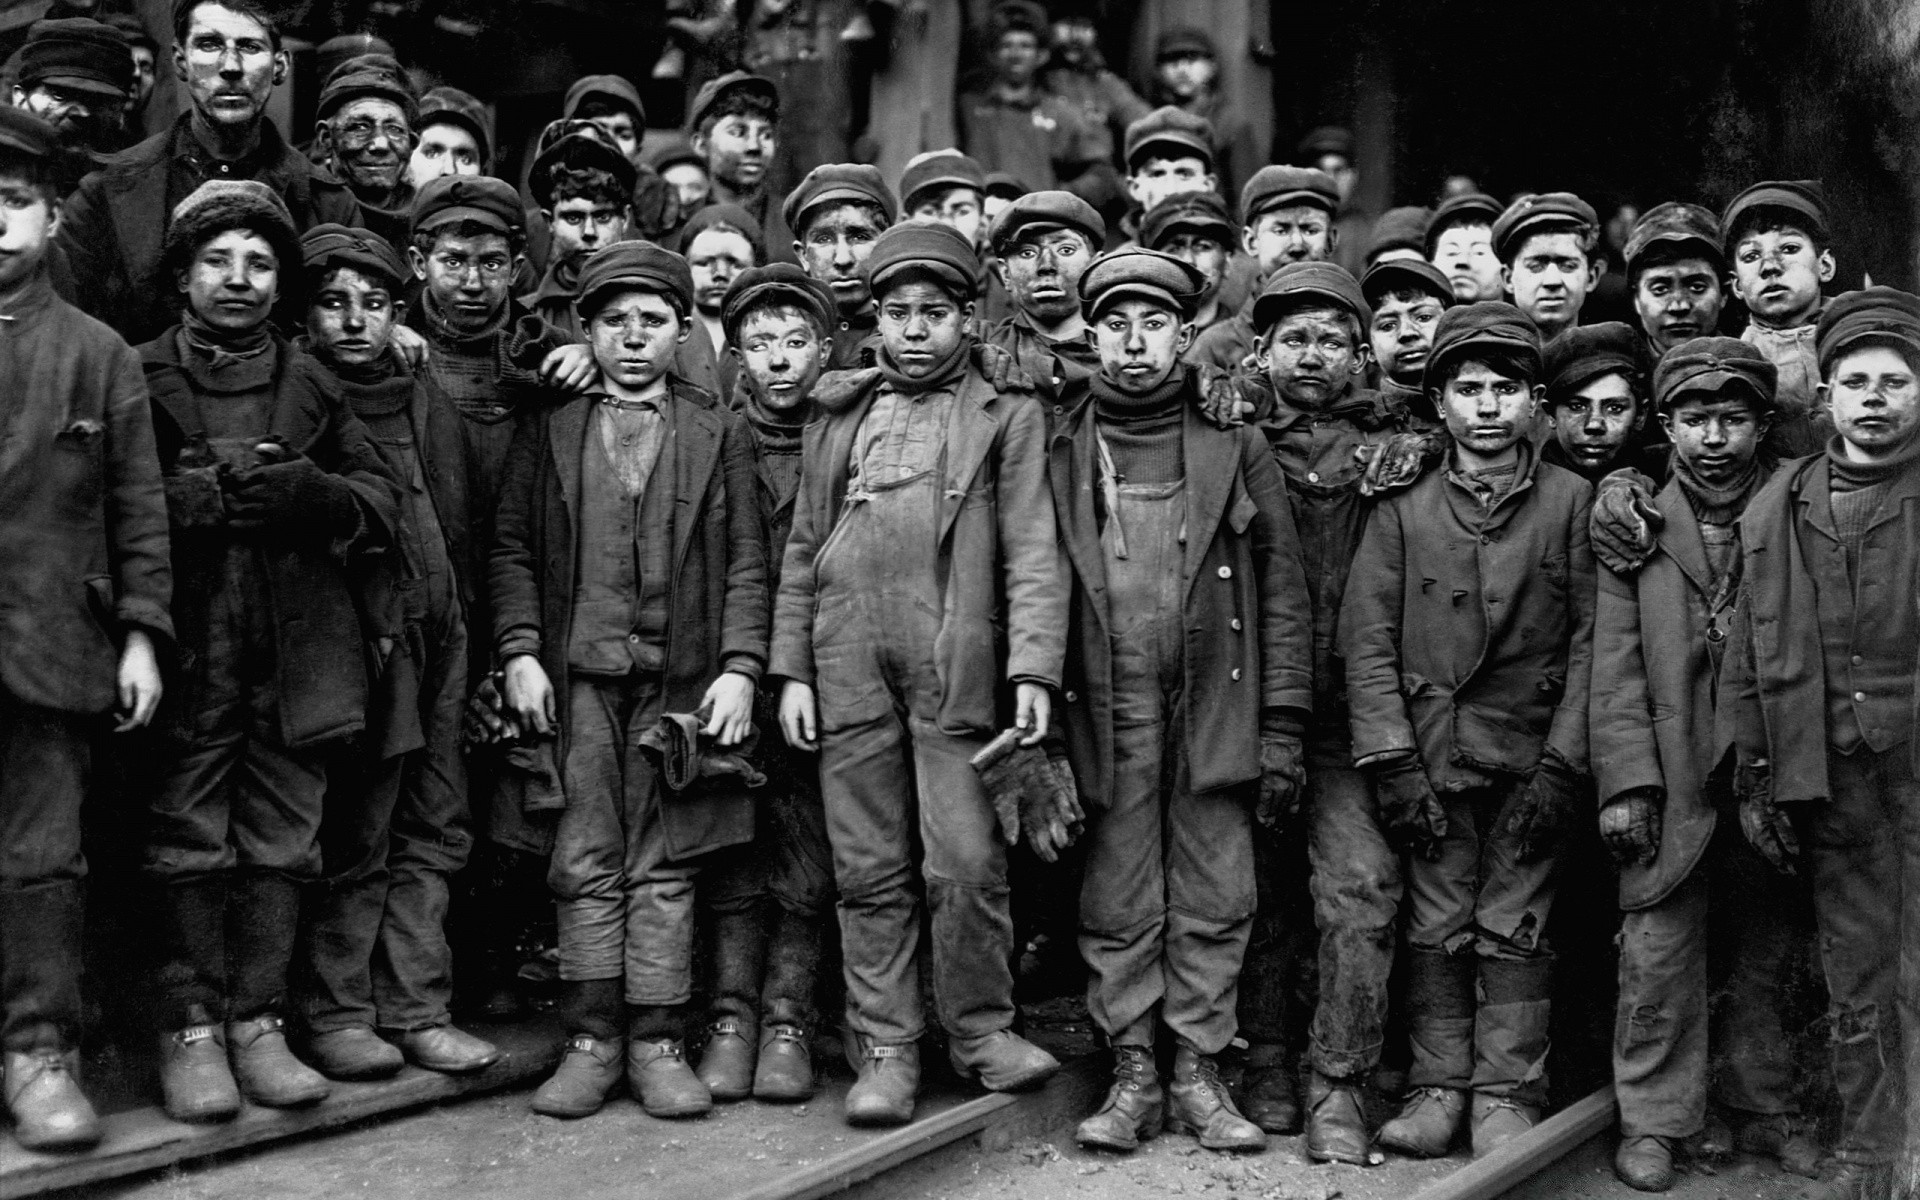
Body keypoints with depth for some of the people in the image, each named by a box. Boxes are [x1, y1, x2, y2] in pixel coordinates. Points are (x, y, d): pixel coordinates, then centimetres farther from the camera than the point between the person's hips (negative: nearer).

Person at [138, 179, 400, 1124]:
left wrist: (308, 492, -6)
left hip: (298, 651, 2)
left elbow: (384, 504, 11)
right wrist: (203, 496, -14)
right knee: (188, 843, 0)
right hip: (187, 647, -2)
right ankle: (191, 1030, 8)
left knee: (282, 846, 3)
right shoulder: (139, 377, 7)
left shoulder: (311, 386, 15)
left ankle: (258, 1023, 11)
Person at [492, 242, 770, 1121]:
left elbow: (746, 560, 5)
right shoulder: (547, 431, 11)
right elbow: (511, 547, 7)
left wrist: (740, 667, -5)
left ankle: (657, 1043, 8)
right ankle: (591, 1040, 9)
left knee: (664, 870, 2)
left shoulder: (721, 433, 10)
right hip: (575, 676, 1)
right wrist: (520, 652, -5)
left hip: (683, 680, 0)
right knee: (586, 866, 1)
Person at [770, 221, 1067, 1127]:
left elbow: (1032, 551, 0)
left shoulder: (1006, 413, 8)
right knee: (869, 872, 5)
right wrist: (791, 669, 9)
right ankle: (885, 1049, 14)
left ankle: (980, 1029, 15)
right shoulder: (839, 413, 17)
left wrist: (1033, 669, -11)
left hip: (956, 668, -3)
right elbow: (802, 549, 17)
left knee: (966, 865, -3)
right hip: (848, 669, 3)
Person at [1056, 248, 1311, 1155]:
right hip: (1105, 713, 0)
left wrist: (1281, 730, -2)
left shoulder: (1234, 444, 6)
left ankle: (1198, 1072, 16)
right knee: (1118, 908, 5)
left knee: (1214, 905, 4)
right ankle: (1132, 1075, 16)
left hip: (1215, 710, 0)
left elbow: (1283, 592, 4)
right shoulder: (1061, 450, 6)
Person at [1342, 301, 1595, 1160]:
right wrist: (1393, 763, -7)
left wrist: (1562, 765, -7)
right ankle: (1438, 1083, 16)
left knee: (1514, 926, 3)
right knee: (1437, 925, 5)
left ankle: (1507, 1091, 13)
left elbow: (1592, 638, 0)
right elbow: (1368, 638, 1)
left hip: (1532, 758, -1)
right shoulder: (1402, 507, 4)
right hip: (1432, 757, 1)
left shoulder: (1573, 501, 2)